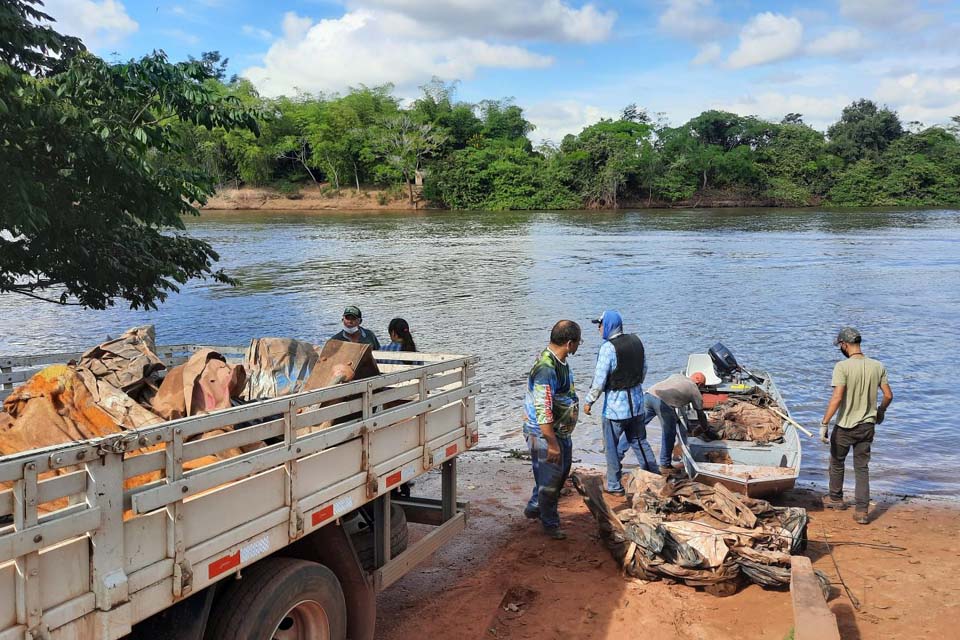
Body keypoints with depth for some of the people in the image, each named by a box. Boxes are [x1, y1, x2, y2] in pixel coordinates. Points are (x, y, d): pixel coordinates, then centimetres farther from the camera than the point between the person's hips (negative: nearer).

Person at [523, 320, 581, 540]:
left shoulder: (559, 361, 4)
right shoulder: (546, 368, -28)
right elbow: (542, 410, -29)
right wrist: (552, 443, -26)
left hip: (560, 431, 10)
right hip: (544, 434, -10)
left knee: (562, 471, 22)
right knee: (549, 479, 5)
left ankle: (534, 508, 39)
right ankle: (550, 524, 23)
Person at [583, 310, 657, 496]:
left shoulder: (608, 347, -20)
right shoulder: (636, 341, 2)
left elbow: (599, 379, -19)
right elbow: (643, 369, 13)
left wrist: (589, 401, -7)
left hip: (615, 406, -7)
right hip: (637, 403, 7)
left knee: (612, 447, 7)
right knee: (640, 441, 19)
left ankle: (614, 486, 15)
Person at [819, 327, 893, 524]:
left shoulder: (842, 366, -18)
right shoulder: (877, 366, -1)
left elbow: (837, 398, -23)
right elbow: (888, 395, 4)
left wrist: (824, 423, -18)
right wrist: (880, 411, 24)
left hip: (845, 426, -4)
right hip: (867, 426, 4)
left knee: (837, 463, 18)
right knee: (862, 467, 12)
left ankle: (835, 499, 34)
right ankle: (862, 510, 8)